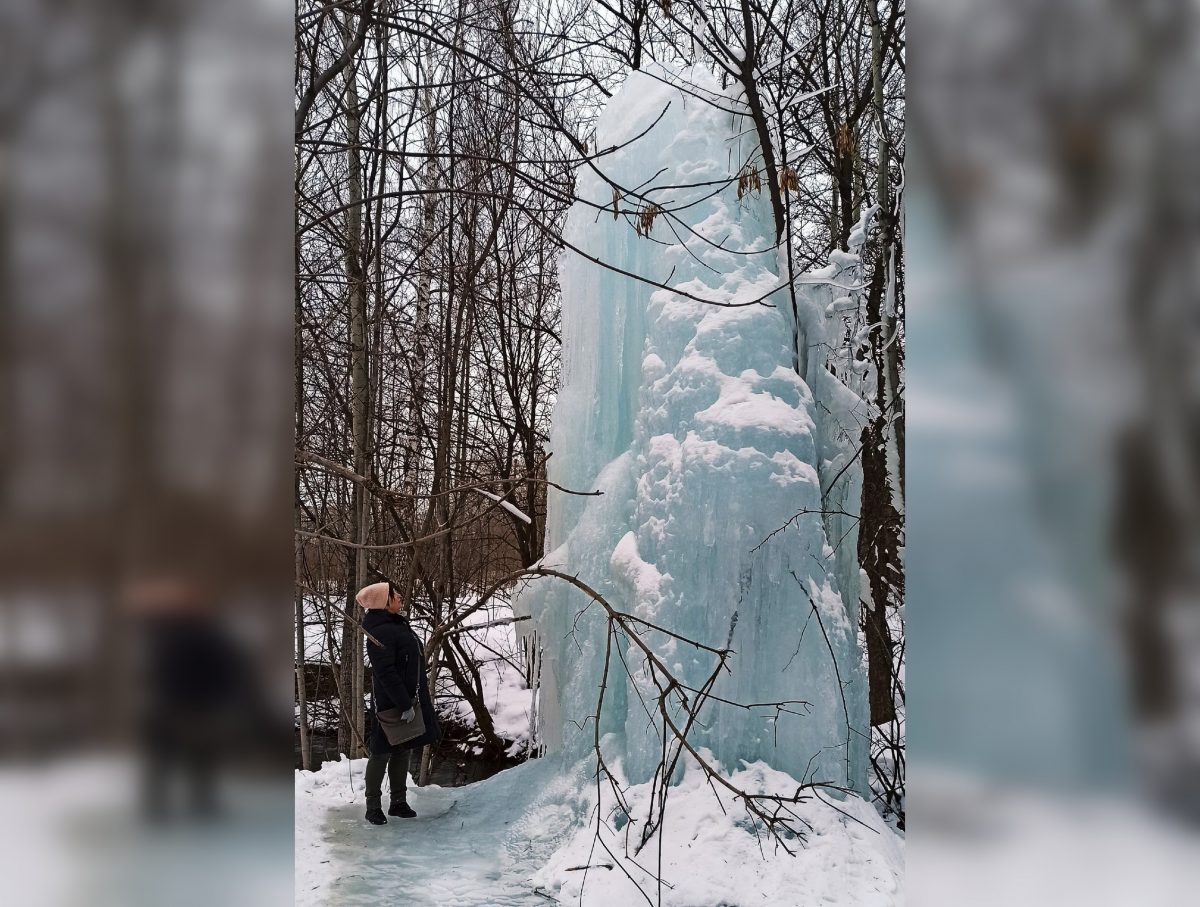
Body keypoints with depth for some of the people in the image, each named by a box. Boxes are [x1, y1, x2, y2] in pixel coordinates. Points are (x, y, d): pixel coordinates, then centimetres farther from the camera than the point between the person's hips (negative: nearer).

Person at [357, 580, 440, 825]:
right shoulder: (380, 632, -21)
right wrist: (404, 704, -24)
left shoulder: (398, 624, 10)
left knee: (403, 751, 15)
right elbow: (386, 673, -24)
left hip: (410, 700, 9)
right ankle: (373, 806, 14)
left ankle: (399, 802, 26)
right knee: (381, 753, 3)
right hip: (390, 704, -9)